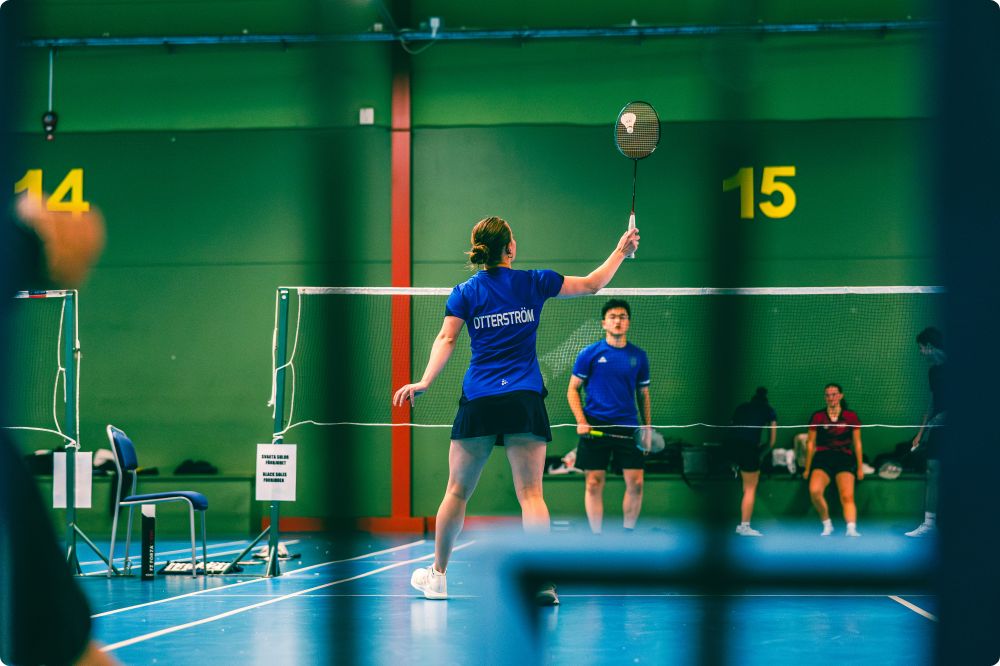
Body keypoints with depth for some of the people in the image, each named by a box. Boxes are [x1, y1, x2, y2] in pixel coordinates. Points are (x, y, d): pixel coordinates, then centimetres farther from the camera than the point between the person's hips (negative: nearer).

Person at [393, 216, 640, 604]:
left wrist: (424, 382, -10)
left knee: (457, 491, 9)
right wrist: (620, 252, 30)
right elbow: (591, 284, 17)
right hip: (525, 399, 0)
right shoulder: (533, 283, 6)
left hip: (478, 400, 1)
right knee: (530, 493, -4)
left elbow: (446, 340, -6)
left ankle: (437, 575, 17)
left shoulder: (466, 292, 5)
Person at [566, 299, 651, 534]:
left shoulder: (638, 356, 9)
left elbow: (643, 394, 15)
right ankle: (596, 535, 7)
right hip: (595, 425, -2)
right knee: (594, 484, -2)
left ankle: (628, 533, 10)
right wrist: (581, 422, -9)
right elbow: (573, 389, 4)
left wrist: (647, 429, 8)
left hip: (628, 427, 2)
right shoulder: (590, 353, 1)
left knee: (635, 483, -4)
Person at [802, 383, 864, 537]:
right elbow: (811, 444, 13)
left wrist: (860, 467, 12)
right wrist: (807, 468, 13)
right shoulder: (817, 417, 6)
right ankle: (827, 525, -9)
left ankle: (851, 528, -27)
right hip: (822, 459, 0)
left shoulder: (851, 417, 5)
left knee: (847, 496, -19)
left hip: (845, 459, 0)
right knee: (814, 491, -25)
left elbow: (857, 443, 12)